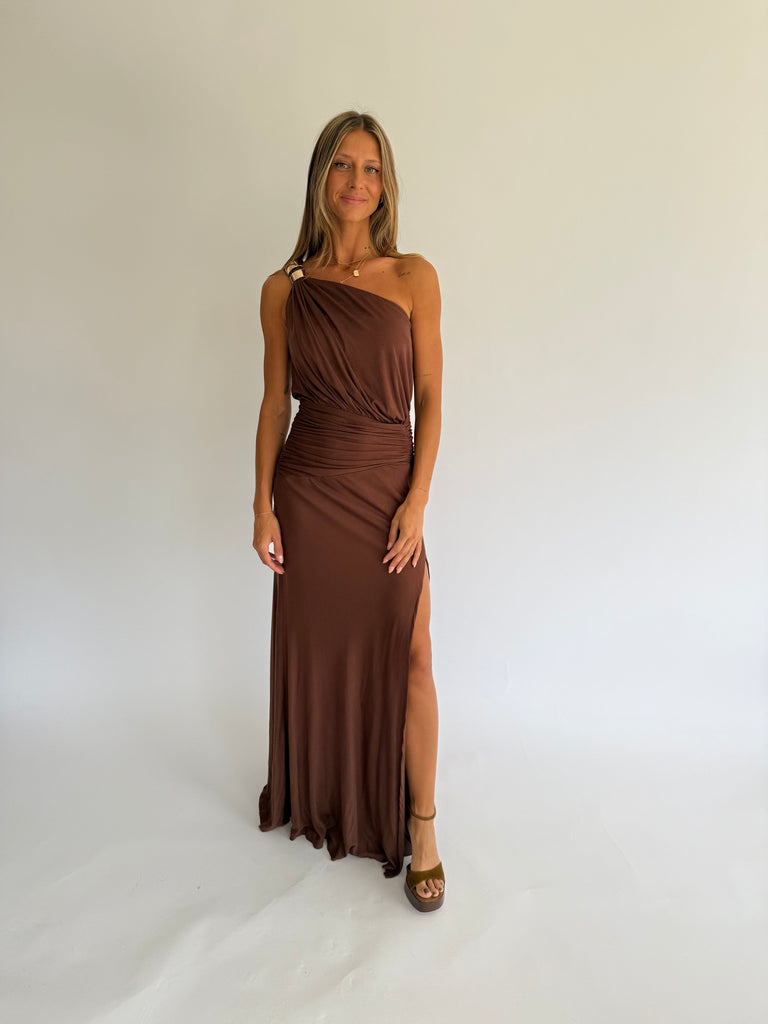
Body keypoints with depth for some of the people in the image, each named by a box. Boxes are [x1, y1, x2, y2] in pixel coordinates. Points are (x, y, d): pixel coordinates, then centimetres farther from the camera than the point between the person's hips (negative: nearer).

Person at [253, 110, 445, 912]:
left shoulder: (413, 277, -1)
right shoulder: (284, 289, 3)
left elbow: (429, 399, -2)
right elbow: (275, 402, 5)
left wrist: (416, 502, -9)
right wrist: (263, 505, 0)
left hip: (388, 486, -1)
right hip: (309, 489, 2)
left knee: (406, 655, 0)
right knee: (313, 646, 13)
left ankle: (420, 828, 19)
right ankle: (316, 796, 38)